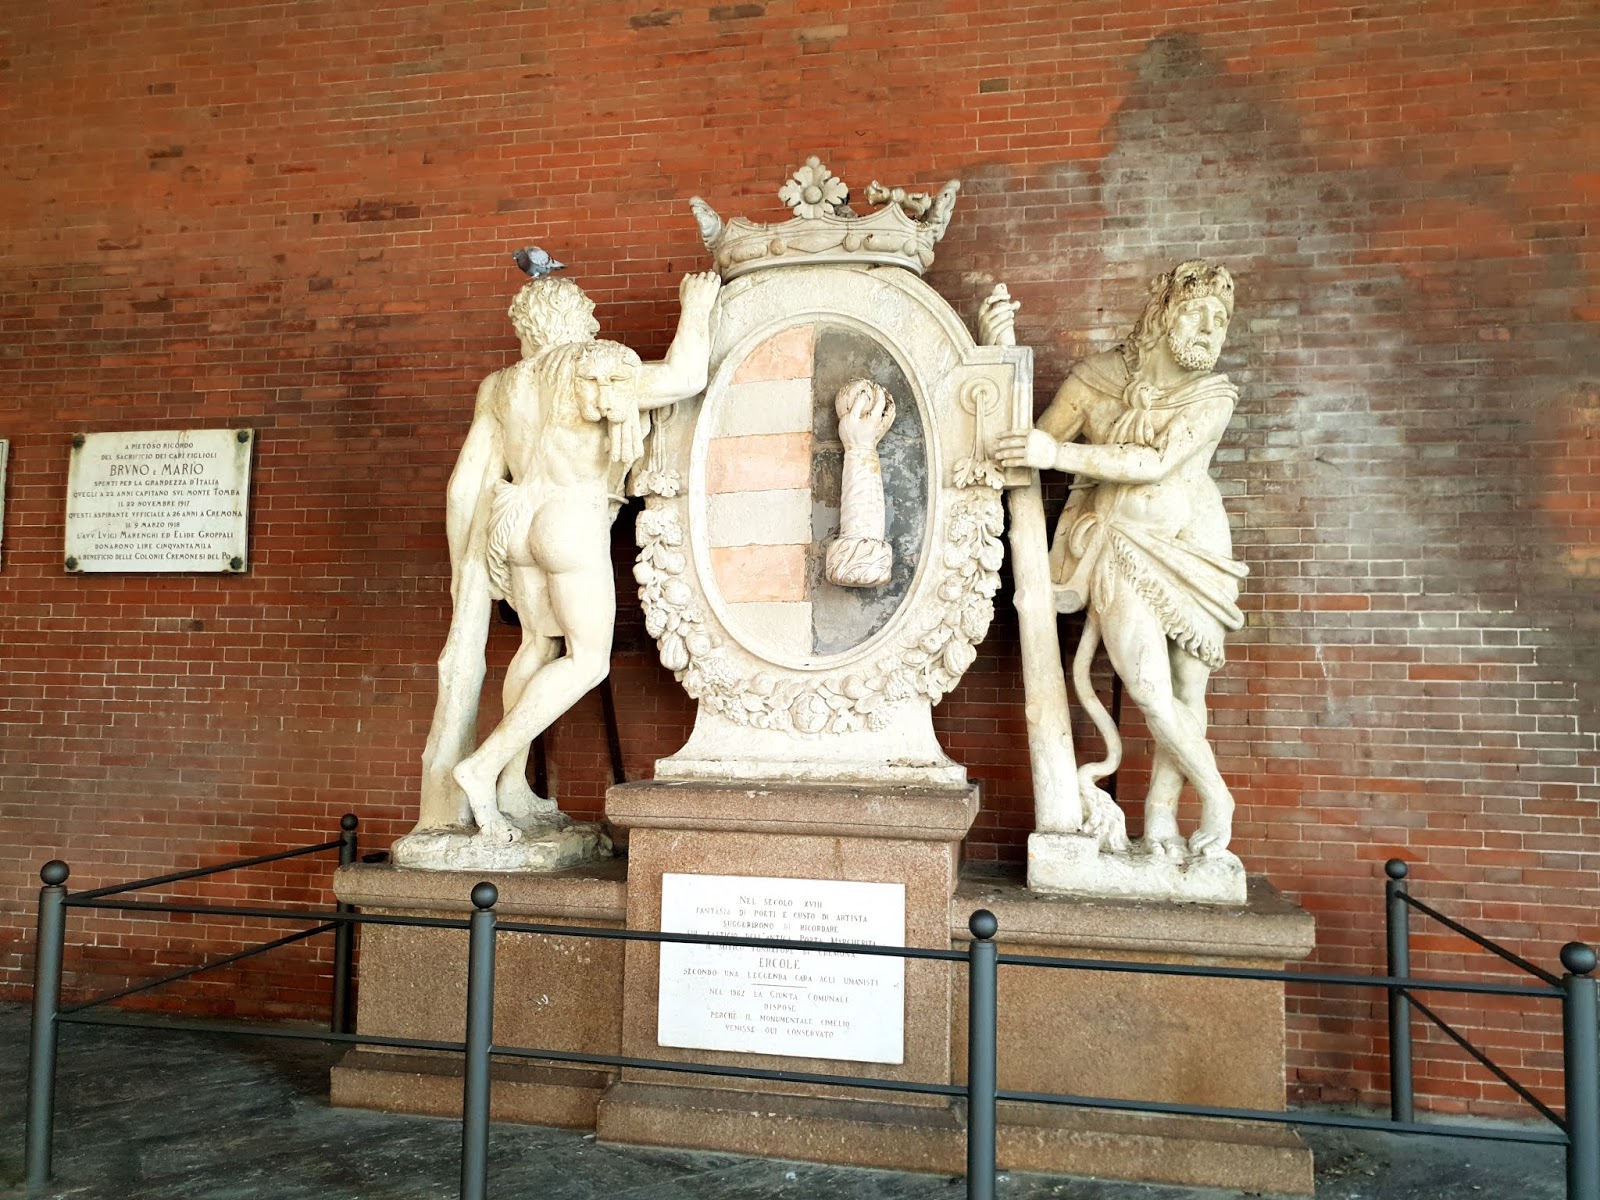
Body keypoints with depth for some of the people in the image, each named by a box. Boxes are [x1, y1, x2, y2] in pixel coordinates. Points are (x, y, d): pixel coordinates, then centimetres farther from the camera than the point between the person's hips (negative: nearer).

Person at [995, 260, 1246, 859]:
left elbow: (1159, 463, -18)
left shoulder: (1214, 395, -2)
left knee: (1189, 690, 1)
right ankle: (1216, 796, 8)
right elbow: (1036, 446, 0)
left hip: (1192, 549, 2)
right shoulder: (1097, 378, -1)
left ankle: (1159, 813, 17)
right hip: (1121, 546, -2)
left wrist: (1061, 453, -28)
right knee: (1151, 691, -14)